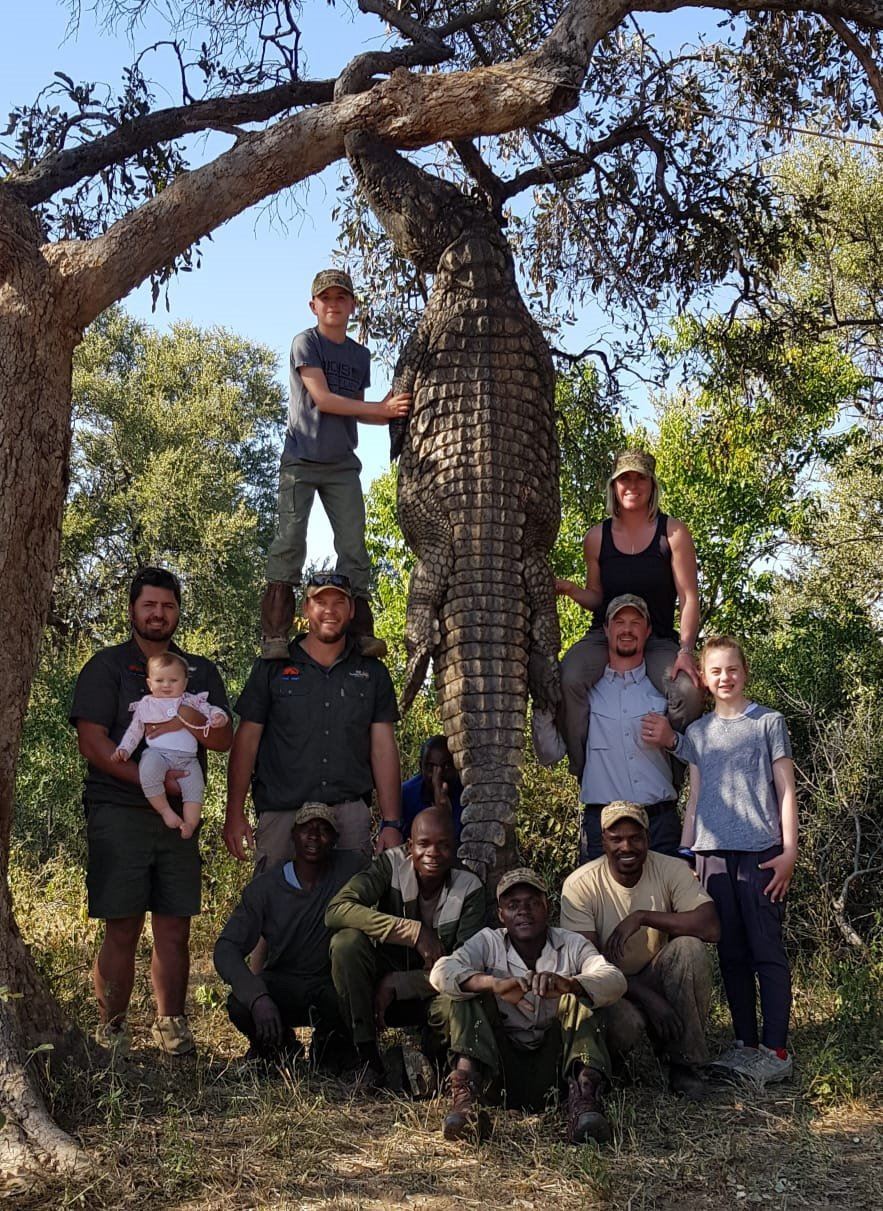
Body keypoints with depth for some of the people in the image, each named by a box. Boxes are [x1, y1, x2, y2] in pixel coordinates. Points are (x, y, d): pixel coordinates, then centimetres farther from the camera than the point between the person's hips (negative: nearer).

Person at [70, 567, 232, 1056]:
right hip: (118, 812, -3)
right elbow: (92, 742, -6)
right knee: (122, 931, -3)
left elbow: (225, 739, 8)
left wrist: (188, 722, -13)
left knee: (174, 930, 5)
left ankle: (171, 1025, 15)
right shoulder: (106, 666, 5)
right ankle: (110, 1030, 8)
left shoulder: (201, 671, 16)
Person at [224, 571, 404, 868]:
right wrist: (235, 814, -1)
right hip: (281, 812, -1)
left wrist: (391, 823, 0)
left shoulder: (371, 672, 12)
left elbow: (384, 748, 8)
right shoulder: (273, 667, 9)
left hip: (350, 813, 1)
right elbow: (247, 739, 6)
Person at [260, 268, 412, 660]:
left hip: (342, 465, 5)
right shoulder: (306, 342, -1)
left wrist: (392, 413, -3)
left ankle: (360, 630, -7)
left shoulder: (360, 355, 16)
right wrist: (382, 409, -15)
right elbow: (322, 398, -12)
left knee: (354, 547, -5)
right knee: (290, 541, -13)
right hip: (301, 460, -5)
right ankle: (275, 635, -16)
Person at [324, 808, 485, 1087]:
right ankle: (367, 1056, -17)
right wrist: (414, 931, -36)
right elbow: (336, 909, -30)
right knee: (347, 941, -29)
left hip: (428, 995, 0)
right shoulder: (392, 865, -14)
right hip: (384, 976, 0)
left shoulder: (469, 889, -12)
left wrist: (394, 985, -25)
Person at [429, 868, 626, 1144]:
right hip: (500, 1066, 0)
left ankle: (584, 1096, -39)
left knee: (578, 997, -20)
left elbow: (615, 981, -16)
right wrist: (494, 984, -36)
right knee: (462, 992, -18)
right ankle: (466, 1095, -37)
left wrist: (568, 984, -38)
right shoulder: (488, 943, 4)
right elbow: (441, 972, -17)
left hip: (553, 1065, 0)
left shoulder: (572, 946, 5)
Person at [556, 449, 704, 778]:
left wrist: (685, 651, -19)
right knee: (569, 679, -32)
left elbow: (689, 597, -5)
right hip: (605, 635, 1)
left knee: (688, 692, -32)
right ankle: (583, 771, -18)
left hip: (657, 640, -1)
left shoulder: (672, 533, -1)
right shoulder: (597, 537, 7)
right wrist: (571, 590, -9)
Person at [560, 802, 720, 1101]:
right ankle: (611, 1060, 5)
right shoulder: (580, 884, -16)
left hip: (657, 976, 2)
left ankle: (684, 1063, -13)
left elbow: (711, 927, -25)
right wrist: (648, 998, -28)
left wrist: (642, 916, -30)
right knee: (624, 1022, -36)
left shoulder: (671, 869, -12)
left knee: (690, 948, -28)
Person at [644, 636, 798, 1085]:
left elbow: (786, 791, 3)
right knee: (731, 954, 8)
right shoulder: (697, 732, 15)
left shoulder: (768, 723, 5)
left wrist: (789, 851, -6)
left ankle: (776, 1049, -1)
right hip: (713, 853, 4)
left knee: (767, 950, -5)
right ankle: (745, 1043, 15)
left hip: (760, 851, -4)